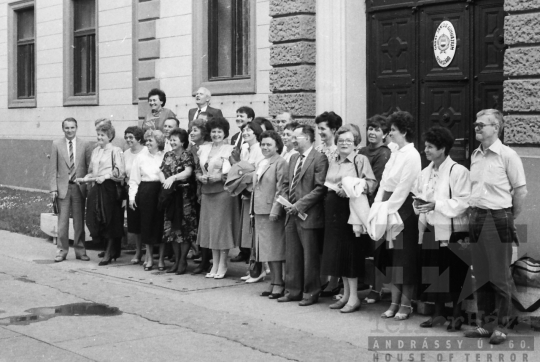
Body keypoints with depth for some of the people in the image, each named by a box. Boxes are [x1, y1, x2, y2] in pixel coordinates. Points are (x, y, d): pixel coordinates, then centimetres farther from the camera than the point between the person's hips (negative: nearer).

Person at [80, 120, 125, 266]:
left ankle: (108, 253, 9)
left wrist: (105, 176, -18)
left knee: (110, 221, 0)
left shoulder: (115, 151, -5)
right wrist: (85, 179, 3)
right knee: (96, 220, 3)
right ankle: (110, 249, 18)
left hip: (109, 188, -6)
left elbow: (120, 172, -11)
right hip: (96, 188, 6)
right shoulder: (95, 151, 15)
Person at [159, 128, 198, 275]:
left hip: (185, 195, -6)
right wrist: (164, 181, -13)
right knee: (172, 227, 8)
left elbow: (188, 172, -19)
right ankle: (176, 260, 16)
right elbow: (161, 172, 7)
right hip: (170, 194, 6)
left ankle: (183, 260, 4)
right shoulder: (168, 155, 11)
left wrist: (173, 178, -32)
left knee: (185, 227, -3)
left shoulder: (187, 155, -6)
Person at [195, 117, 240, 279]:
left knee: (222, 225, -3)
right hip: (207, 192, 6)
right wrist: (201, 177, -3)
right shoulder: (204, 149, 13)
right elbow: (198, 170, 18)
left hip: (223, 192, -5)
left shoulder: (230, 150, -4)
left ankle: (222, 265, 6)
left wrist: (218, 177, -17)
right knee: (210, 227, 7)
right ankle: (215, 264, 15)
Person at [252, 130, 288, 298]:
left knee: (274, 248, -5)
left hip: (272, 211, -8)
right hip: (260, 211, 8)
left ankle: (278, 284, 0)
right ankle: (274, 282, 16)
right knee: (266, 248, 10)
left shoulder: (280, 163, -9)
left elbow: (281, 189, -15)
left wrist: (275, 210, -20)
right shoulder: (261, 164, 19)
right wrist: (253, 209, 17)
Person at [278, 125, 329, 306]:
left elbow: (320, 188, -16)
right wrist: (285, 199, 3)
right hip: (292, 214, 8)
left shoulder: (319, 159, -10)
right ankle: (293, 291, 20)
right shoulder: (293, 159, 17)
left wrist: (300, 205, -18)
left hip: (308, 215, -8)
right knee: (292, 255, 11)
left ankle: (311, 293, 9)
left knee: (310, 255, 0)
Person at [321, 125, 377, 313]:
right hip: (333, 210, 7)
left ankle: (354, 297, 0)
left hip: (352, 208, -7)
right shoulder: (332, 162, 15)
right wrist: (333, 189, 3)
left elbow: (372, 183, -12)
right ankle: (346, 294, 17)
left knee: (350, 250, -6)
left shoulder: (360, 160, -4)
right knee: (337, 250, 8)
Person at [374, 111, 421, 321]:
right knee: (390, 256, 10)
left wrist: (388, 208, -17)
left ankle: (405, 304, 9)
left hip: (404, 208, -8)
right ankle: (395, 302, 17)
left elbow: (403, 187, -17)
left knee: (405, 256, 0)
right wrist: (377, 205, 1)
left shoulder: (411, 155, -13)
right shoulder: (395, 154, 12)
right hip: (388, 208, 8)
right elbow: (384, 182, 12)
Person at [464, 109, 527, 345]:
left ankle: (501, 326, 8)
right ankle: (484, 323, 19)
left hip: (498, 218, -6)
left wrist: (511, 218, 0)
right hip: (477, 218, 6)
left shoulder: (507, 155, -9)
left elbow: (521, 190, -6)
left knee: (500, 277, 0)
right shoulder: (475, 156, 10)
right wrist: (473, 214, 10)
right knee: (481, 275, 11)